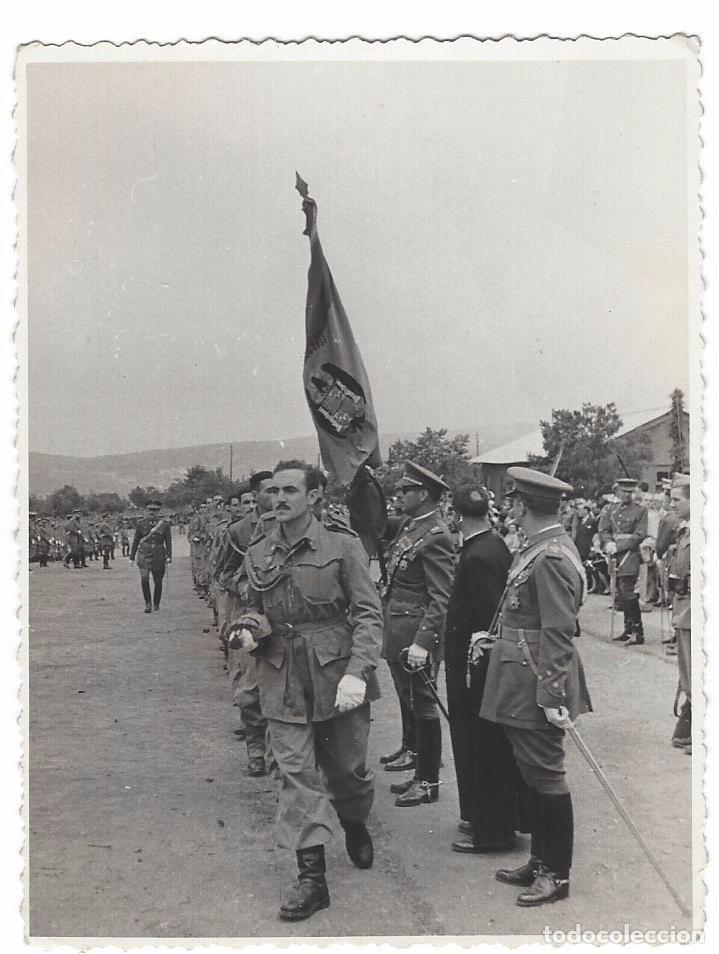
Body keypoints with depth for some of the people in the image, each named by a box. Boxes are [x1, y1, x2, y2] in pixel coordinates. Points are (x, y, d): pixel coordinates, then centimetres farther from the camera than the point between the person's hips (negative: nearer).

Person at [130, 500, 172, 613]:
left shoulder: (164, 523, 0)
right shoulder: (141, 523, 3)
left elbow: (168, 542, -1)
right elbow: (135, 540, 9)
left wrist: (168, 557, -11)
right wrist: (132, 557, 9)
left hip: (158, 555, 1)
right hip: (144, 554, 0)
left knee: (158, 582, 7)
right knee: (144, 578, -19)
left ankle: (156, 604, 27)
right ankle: (148, 602, -3)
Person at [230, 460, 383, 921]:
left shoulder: (342, 545, -6)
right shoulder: (259, 554, 7)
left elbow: (369, 613, -9)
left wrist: (357, 672, -21)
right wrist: (252, 629, -3)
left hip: (338, 674, -2)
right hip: (284, 679, 3)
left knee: (347, 768, 11)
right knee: (297, 773, -1)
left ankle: (356, 824, 43)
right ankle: (312, 876, 6)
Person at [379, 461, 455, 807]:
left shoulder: (435, 536, -20)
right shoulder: (407, 524, 8)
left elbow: (441, 597, -23)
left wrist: (422, 642, -27)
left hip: (416, 630, -9)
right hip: (396, 628, 9)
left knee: (421, 701, 0)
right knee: (406, 696, 25)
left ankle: (428, 781, 9)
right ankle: (411, 749, 45)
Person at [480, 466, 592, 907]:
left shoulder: (551, 558, -20)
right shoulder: (543, 548, 10)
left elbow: (559, 633, -22)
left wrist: (553, 697, -22)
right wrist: (499, 637, 21)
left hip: (537, 688, -10)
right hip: (525, 687, 10)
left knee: (546, 776, 1)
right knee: (537, 775, 17)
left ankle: (557, 875, 12)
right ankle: (541, 861, 29)